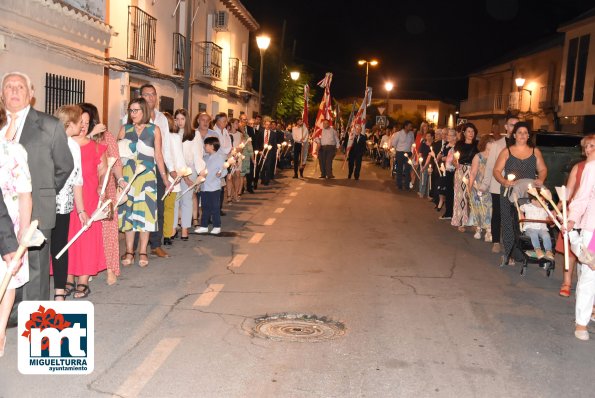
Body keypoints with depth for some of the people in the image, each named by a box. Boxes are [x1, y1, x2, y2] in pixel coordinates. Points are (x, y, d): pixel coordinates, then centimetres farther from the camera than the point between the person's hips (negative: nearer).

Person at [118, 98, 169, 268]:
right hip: (127, 176, 1)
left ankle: (143, 252, 7)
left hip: (147, 176, -1)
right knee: (128, 212, 3)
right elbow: (117, 153, 6)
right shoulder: (124, 129, 7)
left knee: (145, 211, -2)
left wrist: (164, 177, 4)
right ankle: (129, 251, 11)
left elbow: (158, 155, 7)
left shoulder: (154, 130, 4)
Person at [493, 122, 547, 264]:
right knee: (509, 222, -1)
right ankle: (510, 254, 7)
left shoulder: (535, 152, 12)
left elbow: (542, 169, 11)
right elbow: (496, 171, 1)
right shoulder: (506, 152, 5)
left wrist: (541, 179, -11)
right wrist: (504, 181, -18)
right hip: (509, 193, -1)